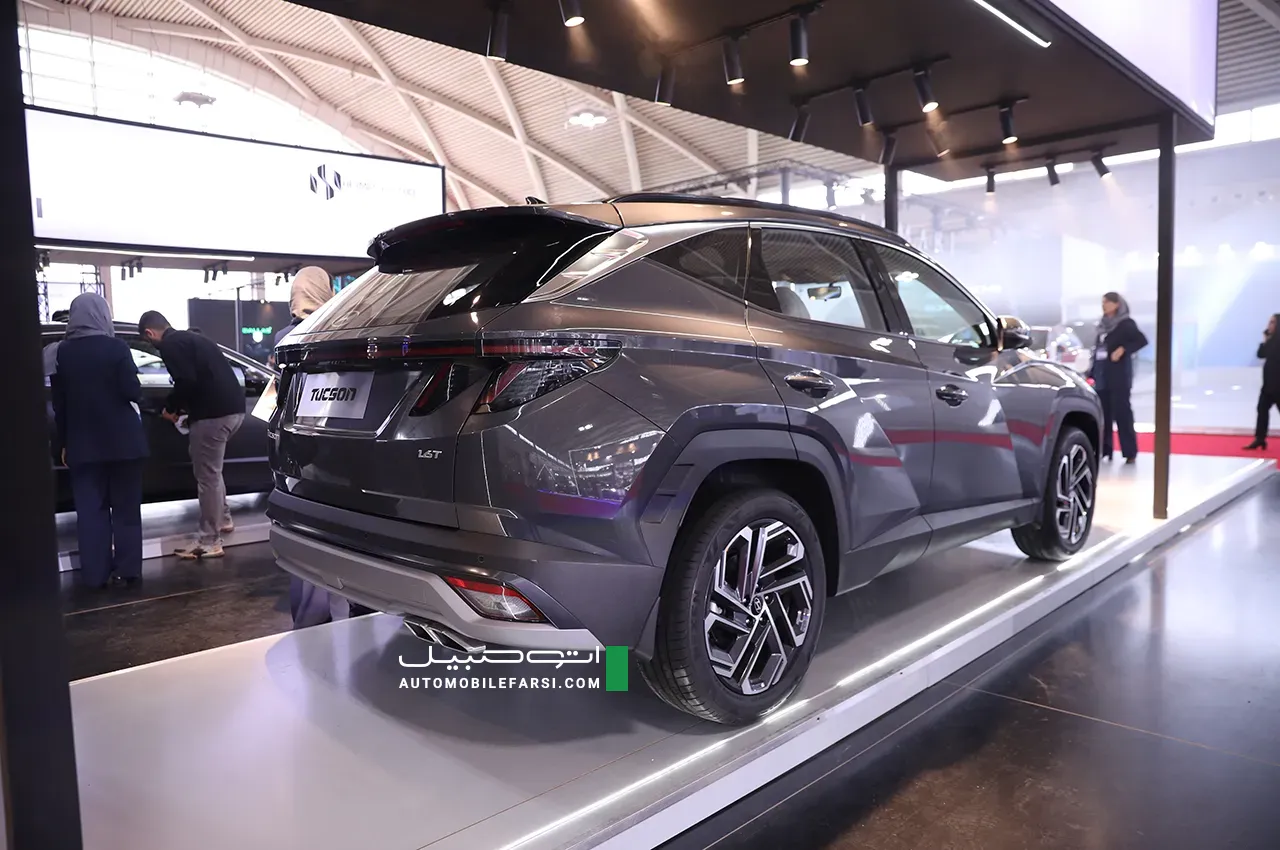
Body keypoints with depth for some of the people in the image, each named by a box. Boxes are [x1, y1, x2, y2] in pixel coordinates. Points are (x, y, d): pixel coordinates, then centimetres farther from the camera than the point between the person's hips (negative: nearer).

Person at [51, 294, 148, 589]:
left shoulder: (62, 351, 2)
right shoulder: (116, 347, -9)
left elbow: (59, 401, 5)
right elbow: (132, 392, -13)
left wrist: (64, 443, 12)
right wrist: (138, 396, 11)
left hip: (82, 443, 3)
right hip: (121, 440, -2)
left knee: (90, 509, 8)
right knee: (125, 507, 7)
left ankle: (96, 574, 9)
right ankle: (127, 570, 8)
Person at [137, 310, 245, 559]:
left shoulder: (170, 344, -3)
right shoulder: (193, 339, 25)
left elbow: (187, 381, -16)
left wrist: (171, 407, 0)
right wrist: (185, 408, 27)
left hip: (214, 413, -10)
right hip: (233, 408, 10)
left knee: (207, 476, -1)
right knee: (211, 471, 26)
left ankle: (209, 542, 4)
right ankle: (223, 520, 33)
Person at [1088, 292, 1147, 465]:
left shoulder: (1126, 324, -4)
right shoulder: (1103, 325, 16)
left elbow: (1142, 340, -14)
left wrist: (1123, 349, -21)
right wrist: (1092, 373, 16)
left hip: (1118, 376, -6)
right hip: (1101, 376, 7)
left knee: (1122, 413, -6)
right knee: (1103, 415, 6)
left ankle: (1130, 453, -3)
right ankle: (1105, 451, 11)